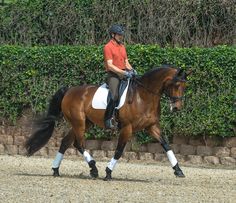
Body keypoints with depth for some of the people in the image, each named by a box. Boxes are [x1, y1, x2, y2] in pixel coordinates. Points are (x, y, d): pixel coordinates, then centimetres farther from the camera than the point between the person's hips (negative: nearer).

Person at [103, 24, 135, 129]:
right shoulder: (108, 47, -6)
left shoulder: (122, 47, 18)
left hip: (124, 74, 8)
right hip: (113, 75, -8)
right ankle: (108, 119, -24)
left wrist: (131, 70, 0)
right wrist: (124, 72, -20)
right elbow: (110, 65, -14)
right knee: (115, 95, -26)